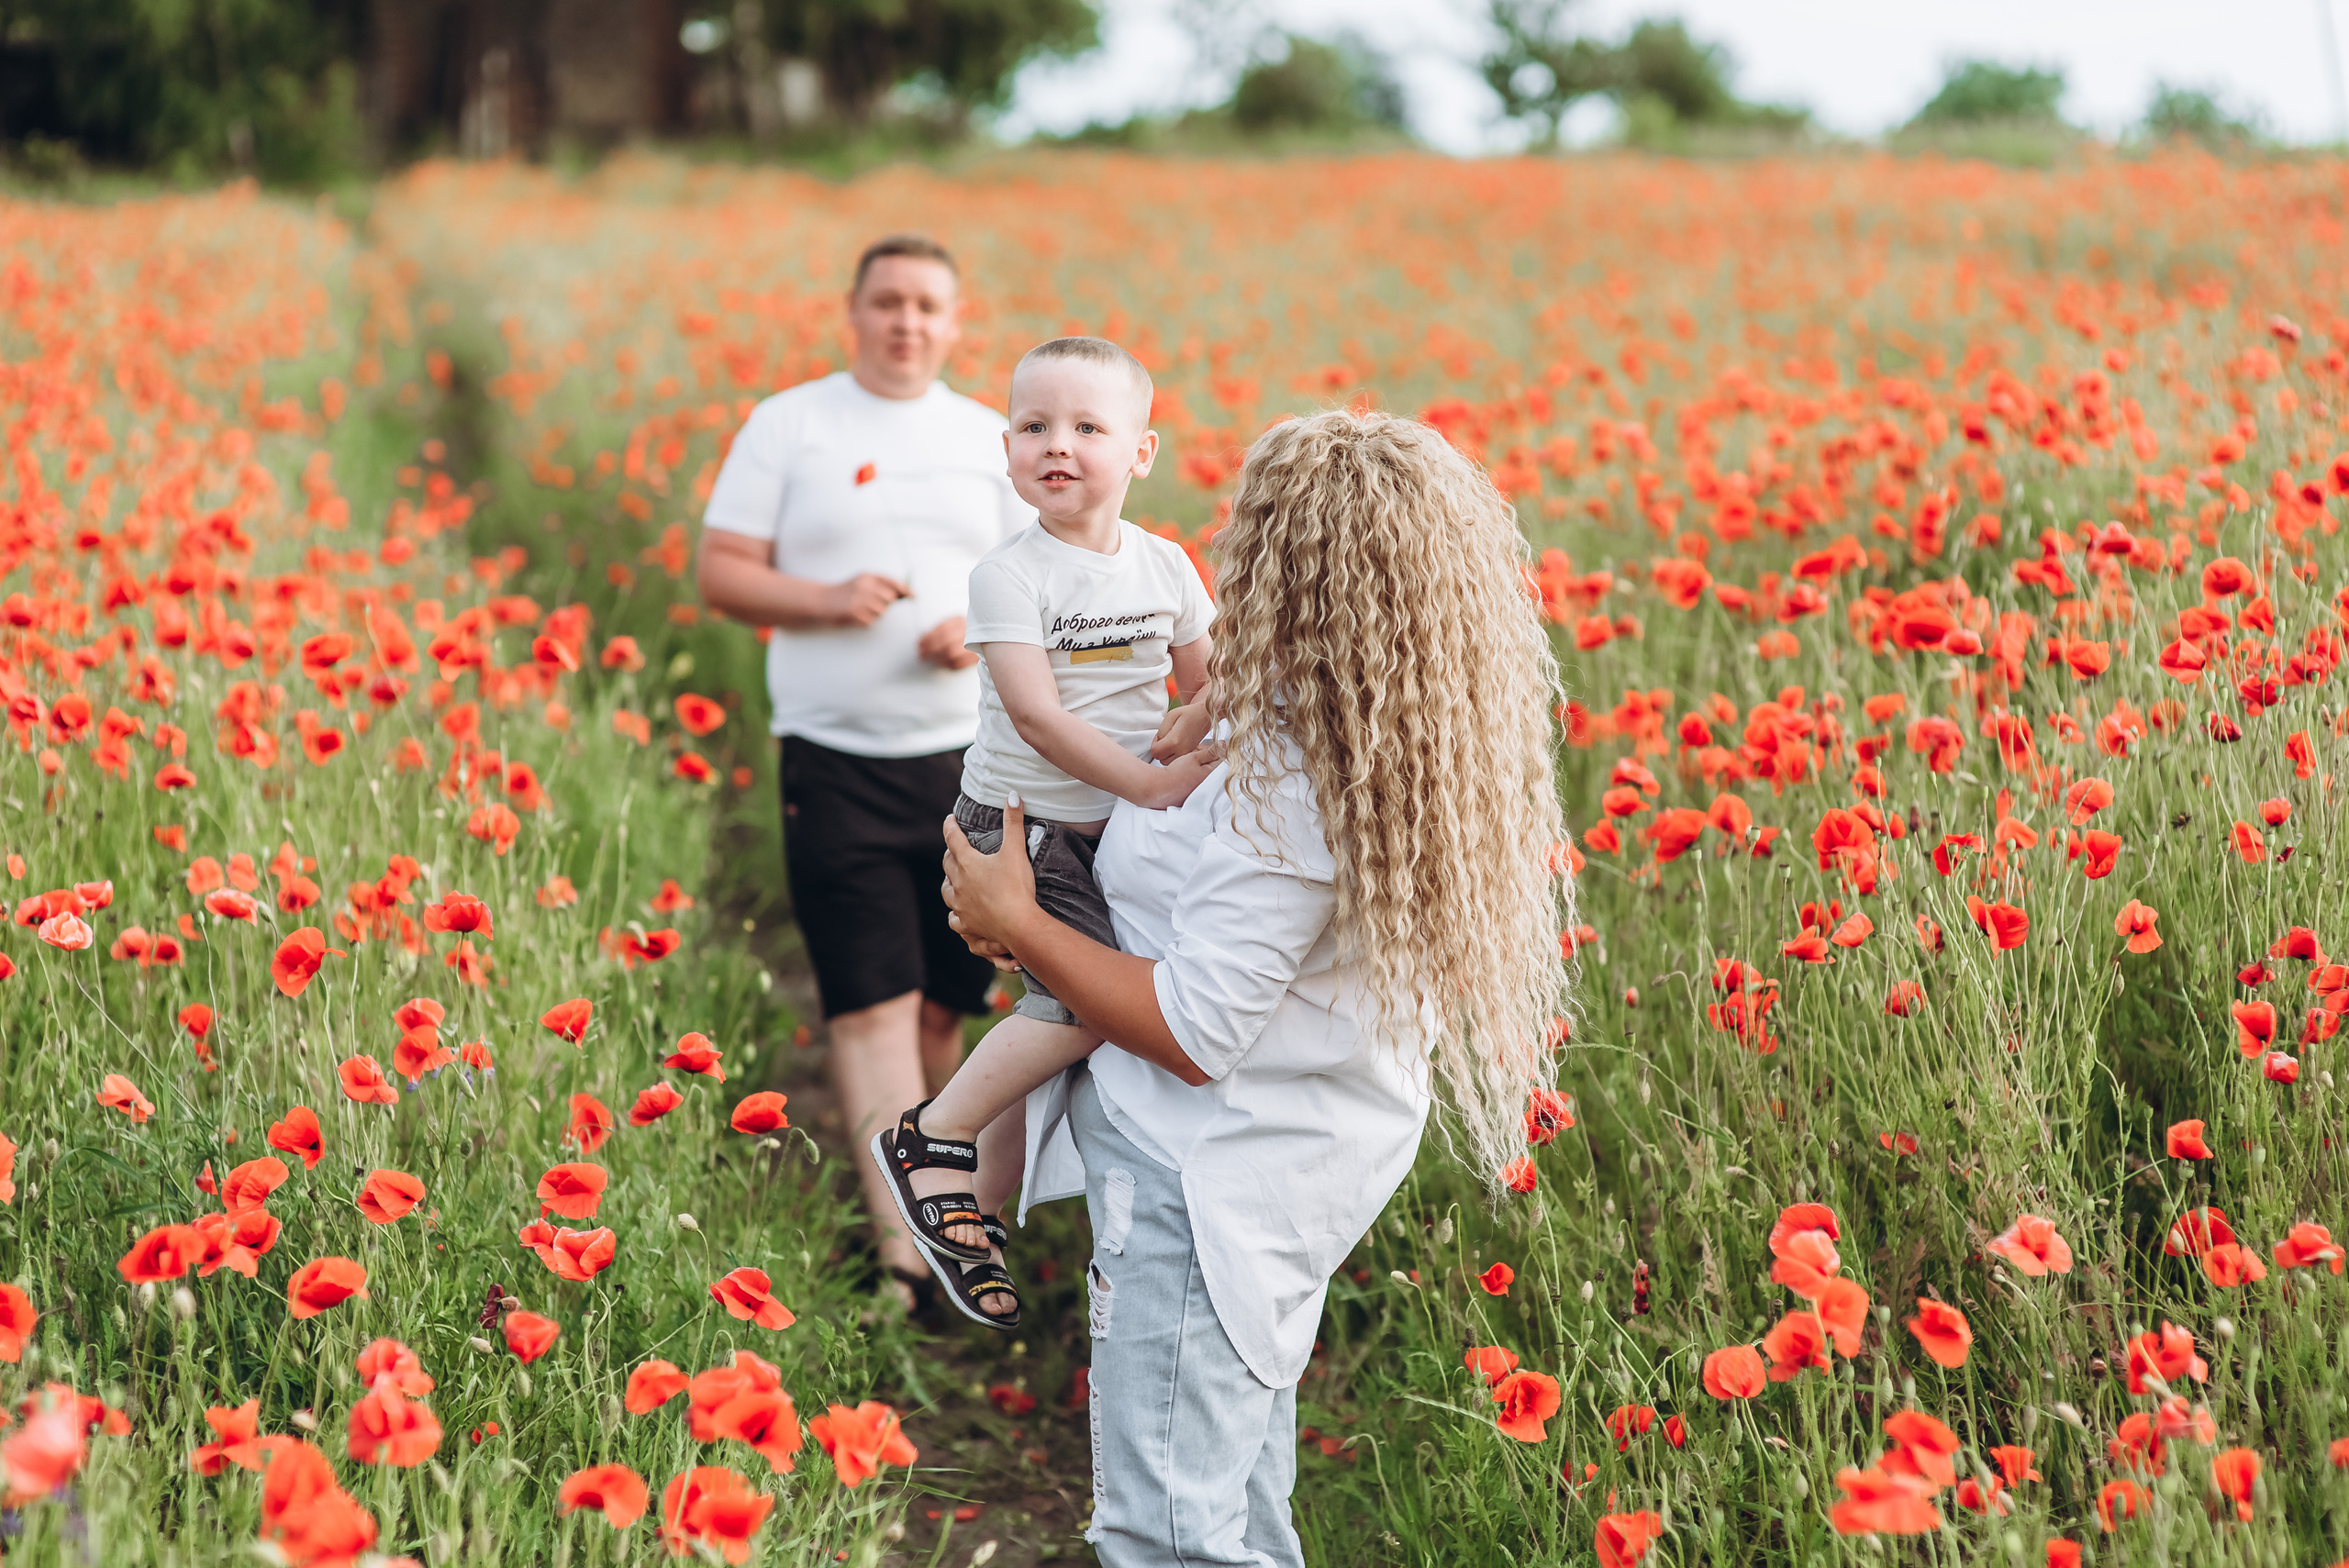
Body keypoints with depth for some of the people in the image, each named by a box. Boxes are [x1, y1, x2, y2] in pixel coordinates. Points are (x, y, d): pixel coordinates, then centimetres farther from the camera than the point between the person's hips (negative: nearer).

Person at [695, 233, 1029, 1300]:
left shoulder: (991, 440, 11)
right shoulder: (787, 425, 4)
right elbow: (722, 574, 2)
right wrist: (827, 599, -15)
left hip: (968, 754, 3)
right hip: (837, 757, -3)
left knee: (943, 1000, 7)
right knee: (871, 1003, -8)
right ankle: (906, 1245, -9)